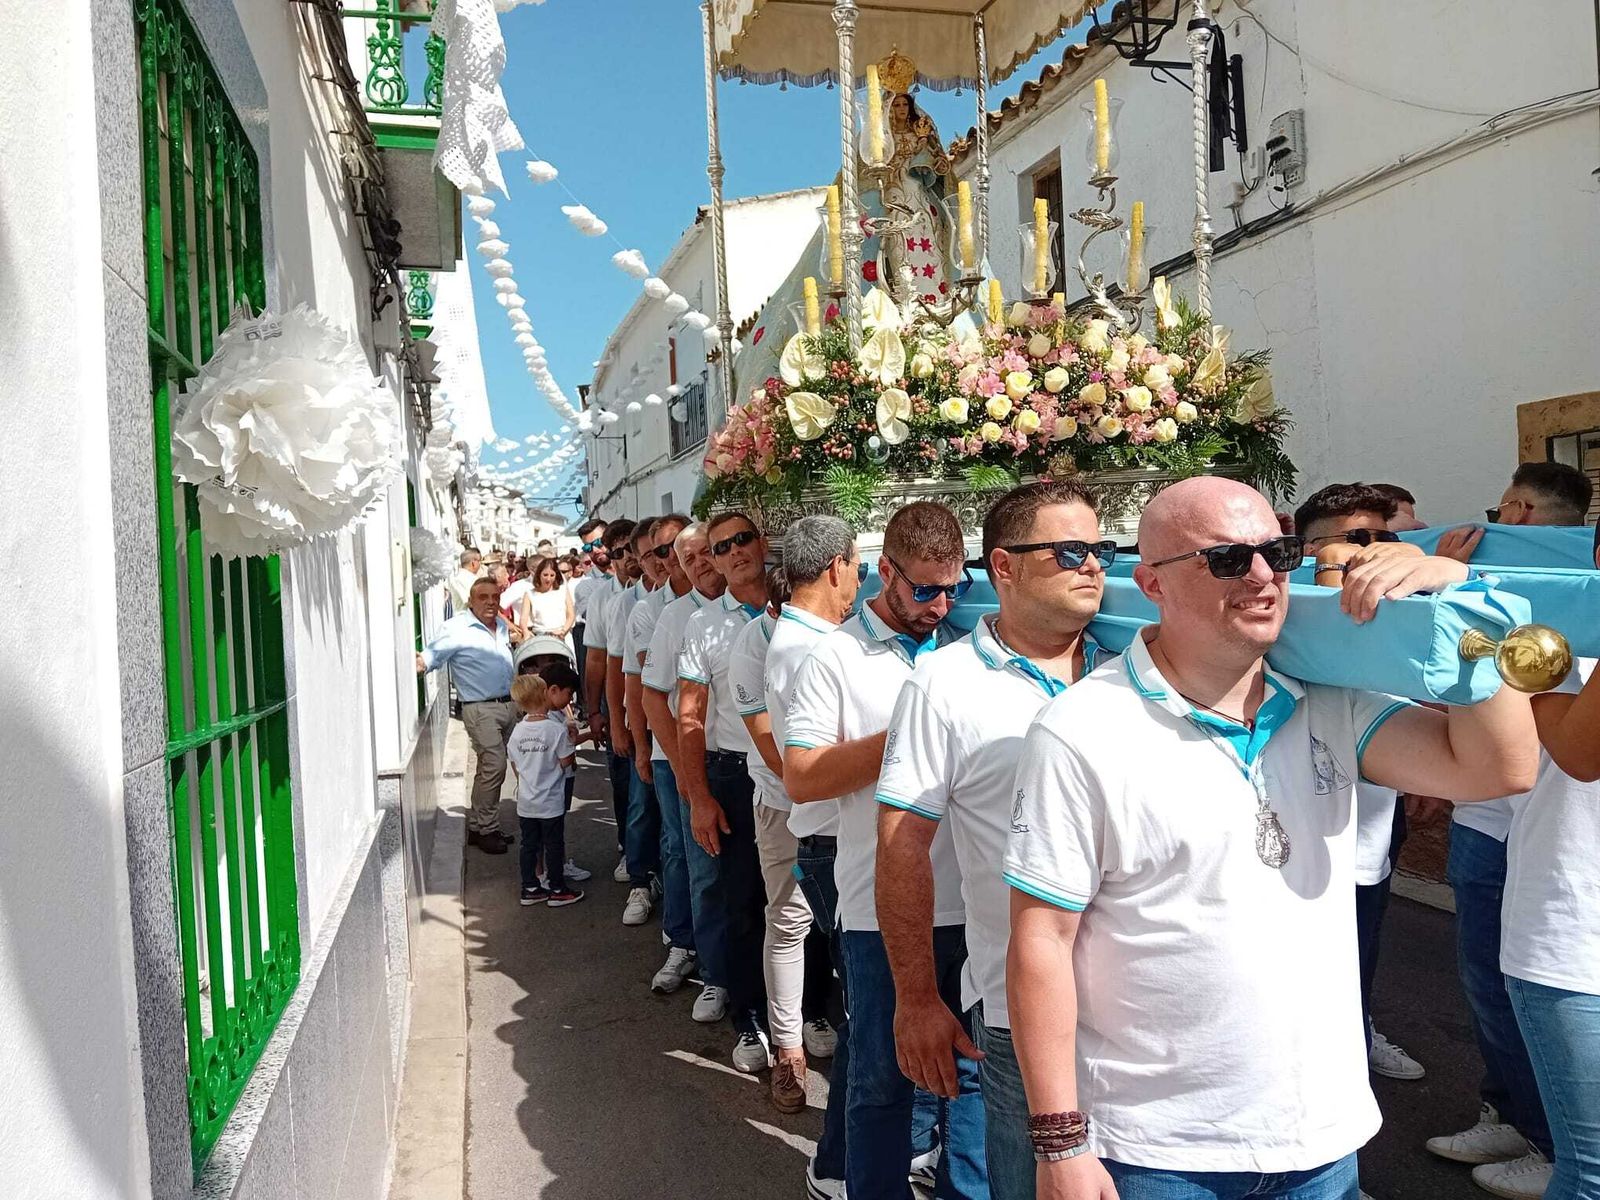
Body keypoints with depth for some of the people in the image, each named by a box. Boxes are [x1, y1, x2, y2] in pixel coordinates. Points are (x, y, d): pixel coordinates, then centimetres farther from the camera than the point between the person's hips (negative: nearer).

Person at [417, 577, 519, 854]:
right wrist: (414, 665, -37)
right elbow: (427, 659, -16)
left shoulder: (502, 626, 13)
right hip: (481, 709, -7)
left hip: (508, 704, 7)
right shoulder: (456, 629, -10)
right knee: (494, 766, -14)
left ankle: (478, 827, 22)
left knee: (489, 768, 13)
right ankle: (487, 829, -1)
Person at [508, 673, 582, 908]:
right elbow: (566, 761, -15)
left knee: (529, 845, 14)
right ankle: (557, 890, 16)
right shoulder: (556, 729, -18)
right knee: (554, 845, 7)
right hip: (551, 802, -5)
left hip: (525, 802, 5)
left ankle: (530, 888, 23)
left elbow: (515, 763, 8)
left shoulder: (518, 730, -1)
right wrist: (572, 743, 3)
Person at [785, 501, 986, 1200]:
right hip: (882, 909, -3)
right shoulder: (837, 657, -5)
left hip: (973, 902, 4)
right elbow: (799, 778, -12)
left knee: (973, 1065, 16)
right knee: (882, 1079, 12)